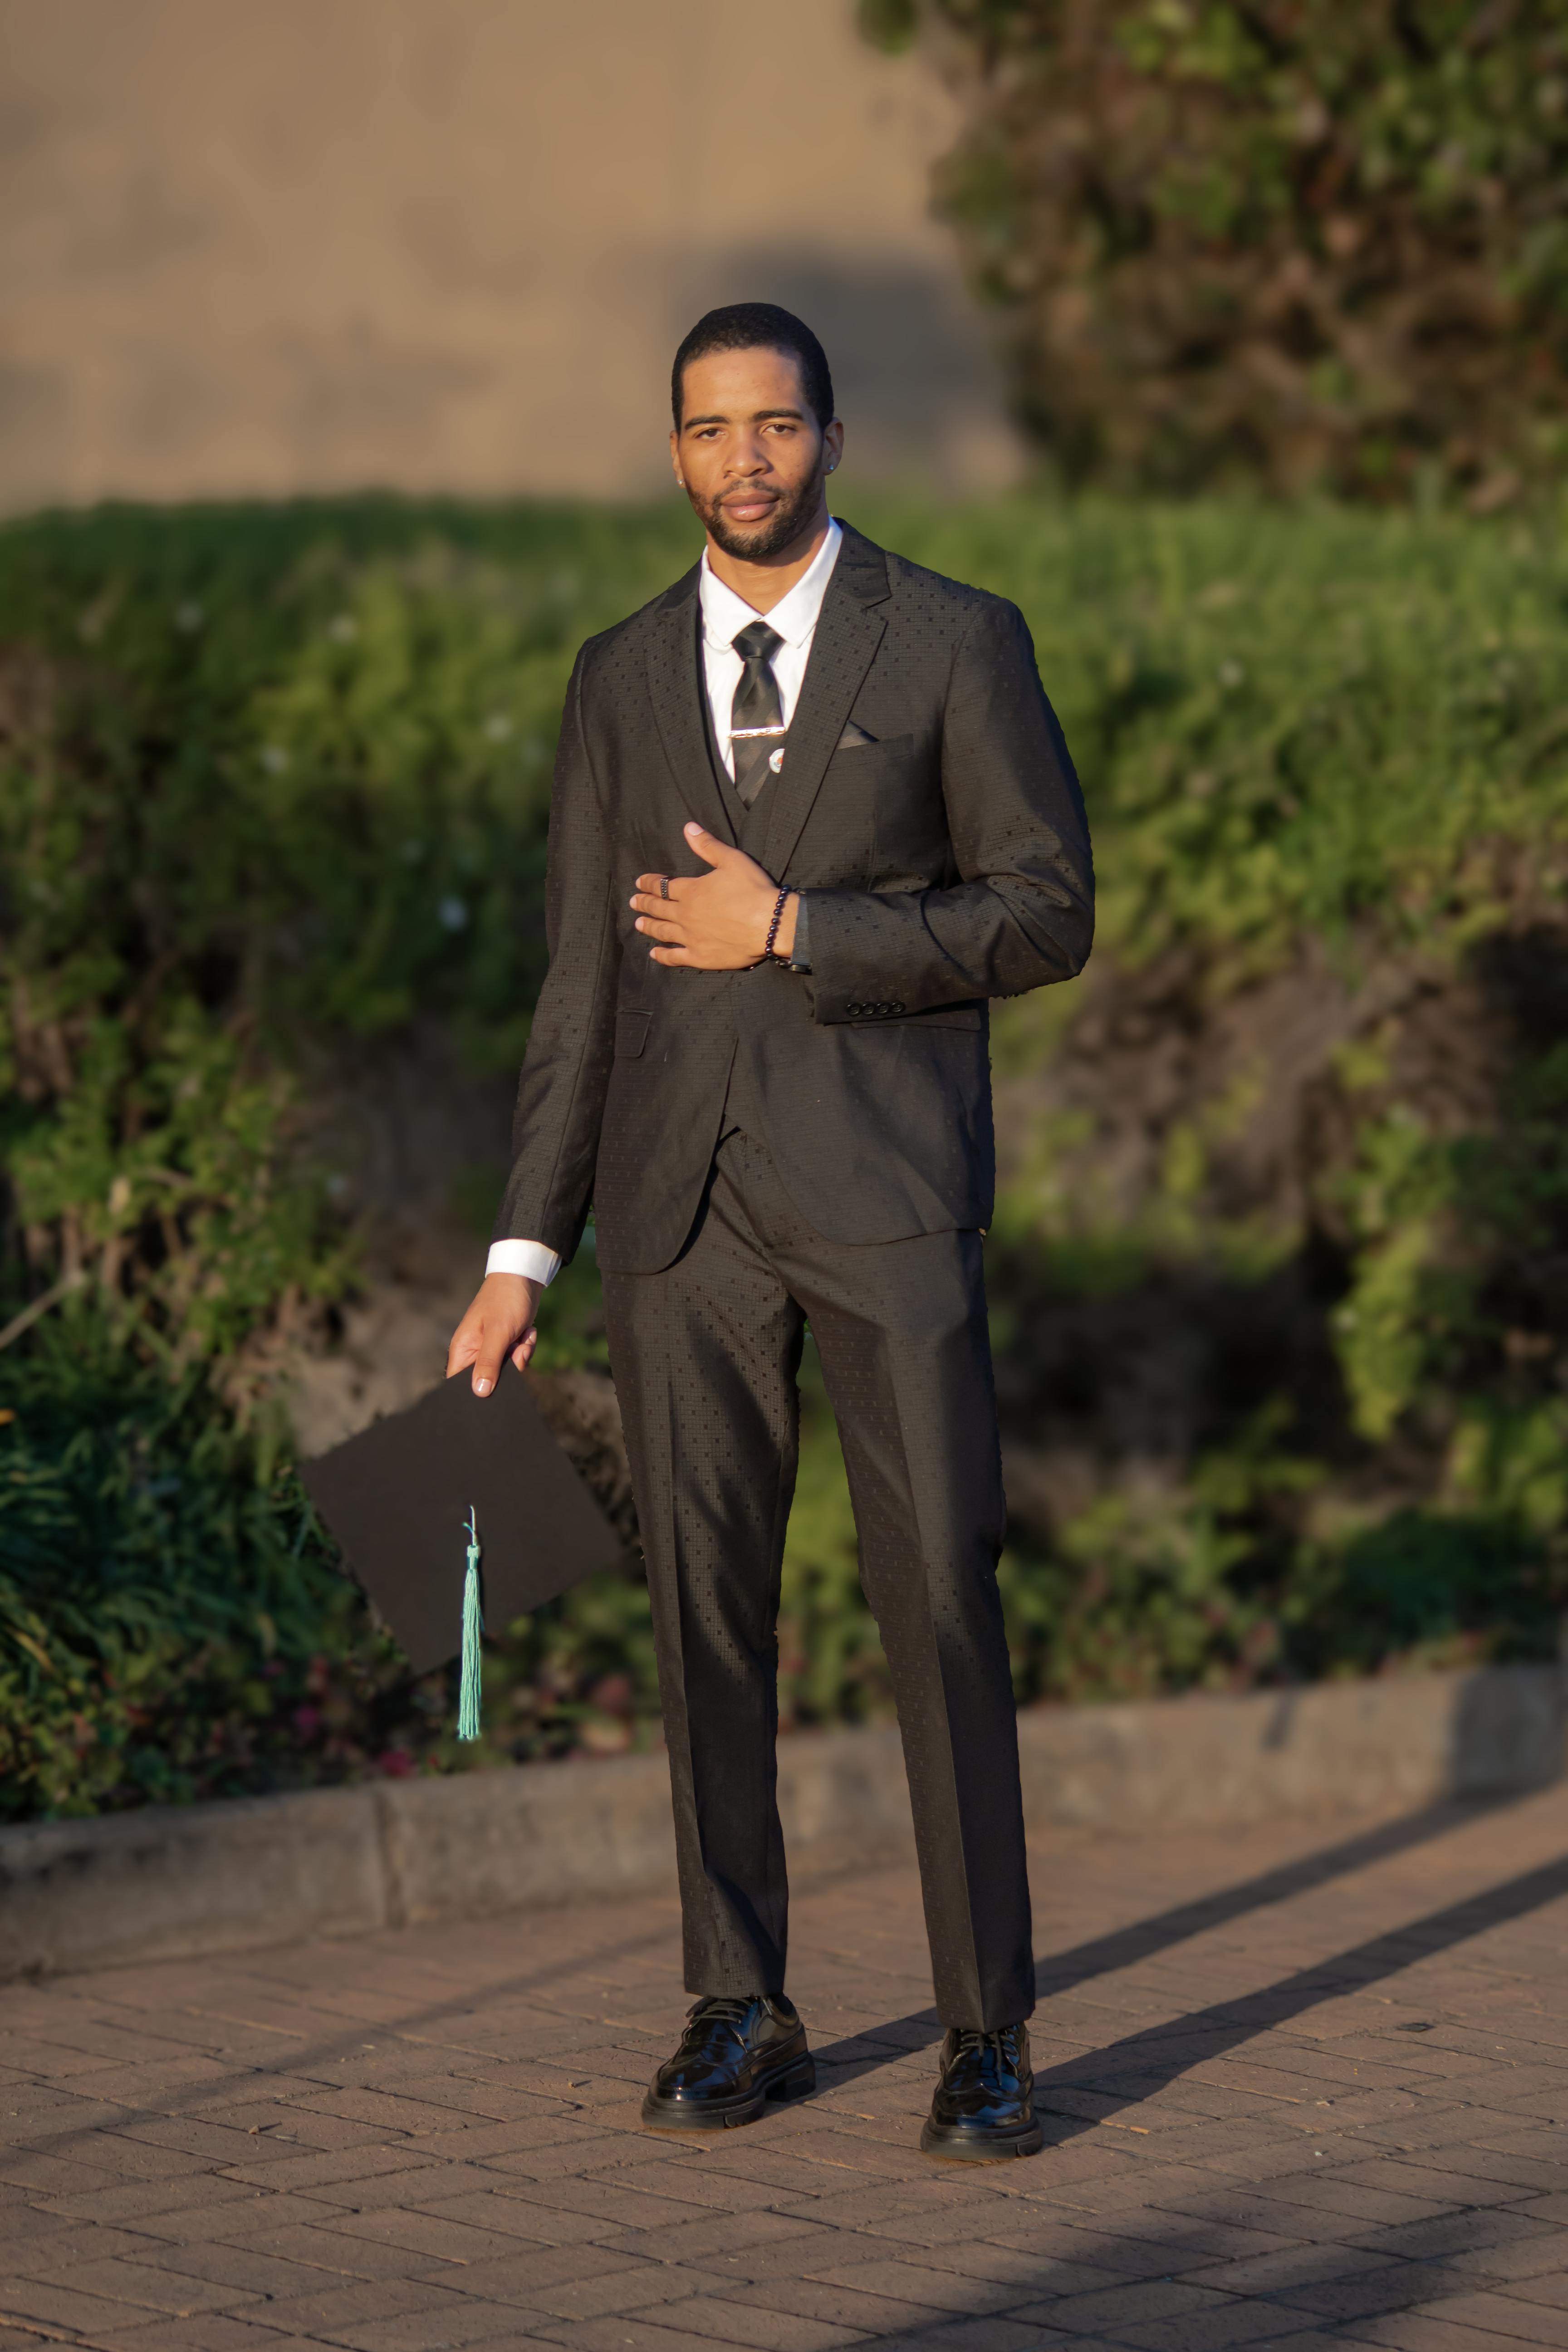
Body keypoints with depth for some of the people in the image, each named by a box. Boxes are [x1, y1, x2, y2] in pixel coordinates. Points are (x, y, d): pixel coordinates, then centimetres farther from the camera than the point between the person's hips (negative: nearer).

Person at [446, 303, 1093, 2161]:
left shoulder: (954, 645, 2)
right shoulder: (620, 681, 12)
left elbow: (1047, 914, -2)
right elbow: (585, 978, 12)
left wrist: (793, 932, -11)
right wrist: (521, 1255, 7)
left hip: (883, 1187, -3)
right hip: (681, 1203, 3)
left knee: (940, 1595, -6)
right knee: (704, 1605, 5)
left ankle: (987, 2030, 0)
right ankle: (738, 2011, 15)